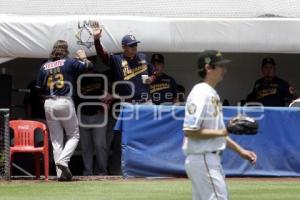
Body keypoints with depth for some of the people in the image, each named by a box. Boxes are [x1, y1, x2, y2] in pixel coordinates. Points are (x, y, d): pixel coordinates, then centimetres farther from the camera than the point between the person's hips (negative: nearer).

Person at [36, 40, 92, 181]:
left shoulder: (44, 66, 8)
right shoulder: (69, 62, -2)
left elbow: (39, 89, 9)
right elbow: (88, 65, 6)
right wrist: (82, 57, 25)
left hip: (48, 104, 4)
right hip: (65, 102, -4)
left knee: (56, 139, 7)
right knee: (73, 135, 7)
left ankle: (60, 172, 2)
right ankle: (63, 160, -16)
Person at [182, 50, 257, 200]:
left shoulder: (212, 94, 16)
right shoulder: (200, 94, -15)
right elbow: (189, 131, -22)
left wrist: (240, 151, 17)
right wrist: (221, 132, -19)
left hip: (211, 159, 10)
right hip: (203, 160, -10)